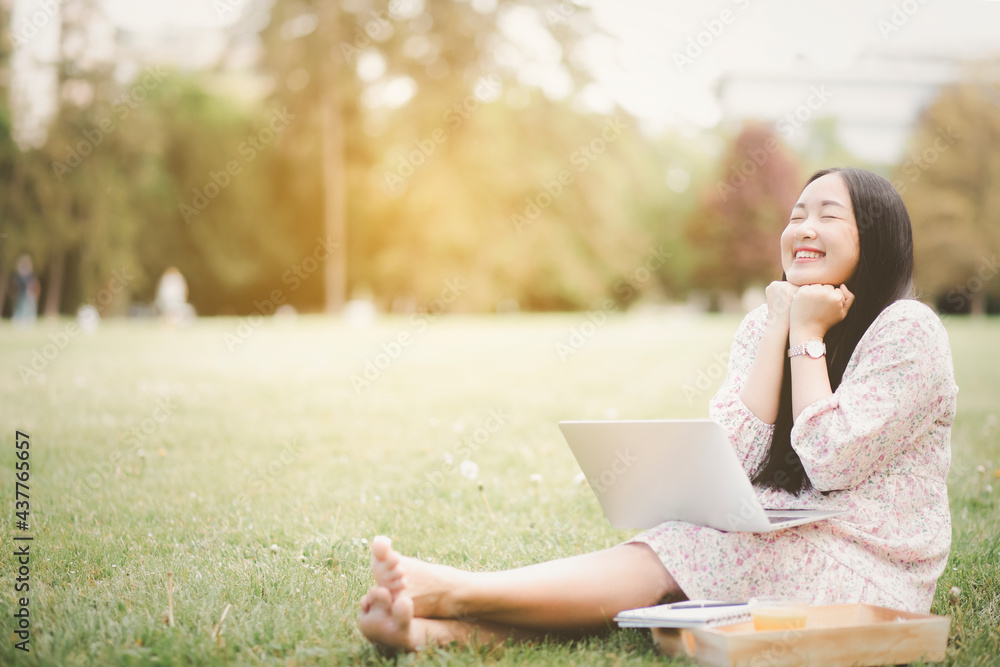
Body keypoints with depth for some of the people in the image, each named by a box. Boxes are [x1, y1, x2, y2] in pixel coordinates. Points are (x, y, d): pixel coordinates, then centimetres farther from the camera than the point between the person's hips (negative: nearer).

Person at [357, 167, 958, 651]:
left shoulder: (908, 331, -7)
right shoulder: (763, 324, 12)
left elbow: (831, 462, -17)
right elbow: (734, 456, -3)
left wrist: (808, 335, -11)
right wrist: (780, 327, -5)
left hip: (870, 563, -5)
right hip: (778, 543, 5)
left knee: (672, 564, -28)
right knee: (667, 560, -24)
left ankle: (456, 591, -40)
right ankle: (435, 629, -44)